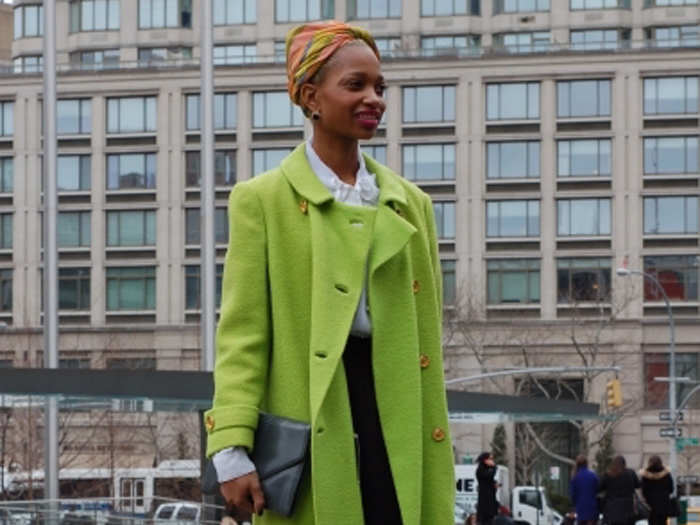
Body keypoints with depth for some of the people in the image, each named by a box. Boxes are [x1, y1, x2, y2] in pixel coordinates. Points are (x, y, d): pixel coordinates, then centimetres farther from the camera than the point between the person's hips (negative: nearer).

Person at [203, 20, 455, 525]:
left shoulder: (410, 203, 16)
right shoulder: (263, 200, 3)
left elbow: (426, 337, 17)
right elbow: (243, 330, -4)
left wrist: (438, 450, 13)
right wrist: (231, 448, -14)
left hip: (396, 418, 4)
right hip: (309, 428, -4)